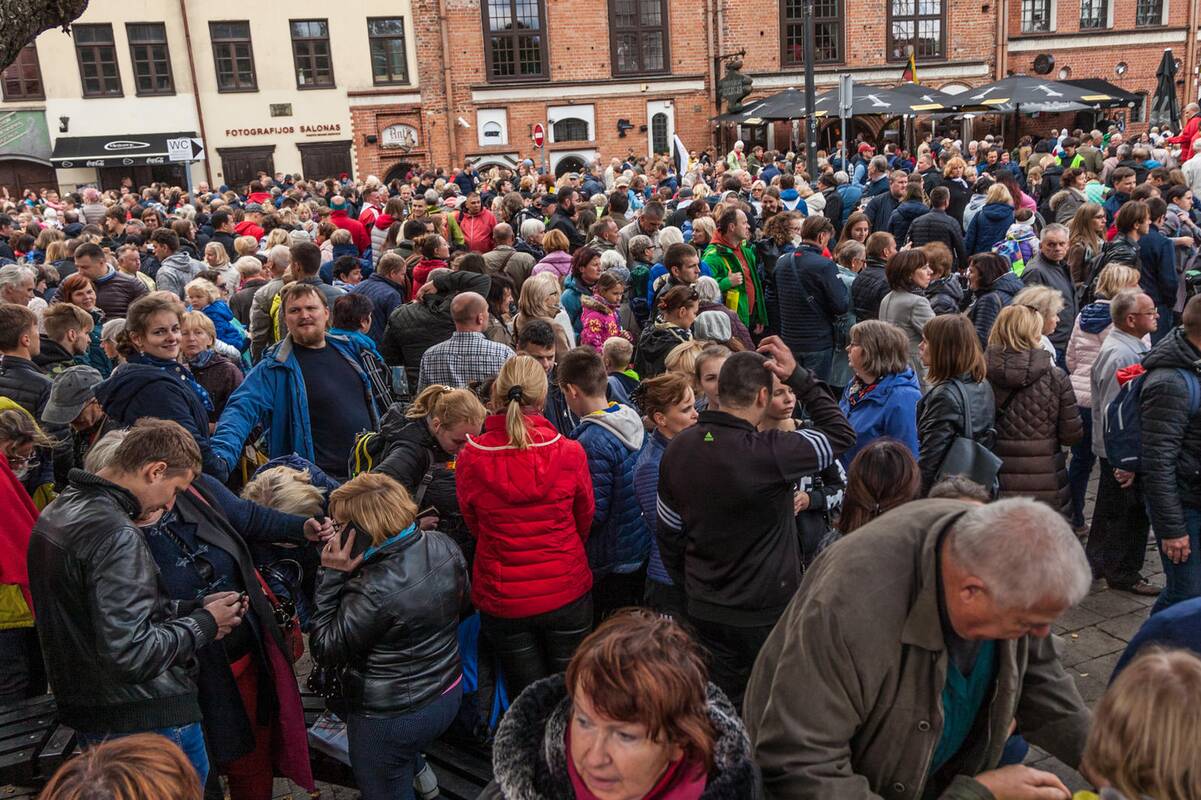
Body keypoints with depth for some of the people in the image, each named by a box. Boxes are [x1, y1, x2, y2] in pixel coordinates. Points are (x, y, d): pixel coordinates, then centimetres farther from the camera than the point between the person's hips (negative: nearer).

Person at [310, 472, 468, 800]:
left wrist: (332, 576, -22)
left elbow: (325, 650, -19)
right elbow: (461, 601, 7)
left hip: (389, 719, -6)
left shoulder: (373, 592, -34)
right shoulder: (444, 546, -12)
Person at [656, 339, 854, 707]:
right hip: (767, 612, -5)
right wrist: (798, 377, -9)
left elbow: (668, 533, 6)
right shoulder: (770, 451, -25)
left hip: (705, 610, 5)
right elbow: (841, 433, -8)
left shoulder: (678, 449, -4)